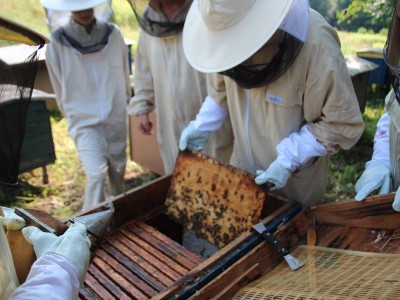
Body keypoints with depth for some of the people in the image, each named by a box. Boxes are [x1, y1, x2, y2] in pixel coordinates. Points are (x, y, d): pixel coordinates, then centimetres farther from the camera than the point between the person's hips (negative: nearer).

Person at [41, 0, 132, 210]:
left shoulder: (113, 34, -4)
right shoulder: (56, 42, -10)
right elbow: (60, 91, 2)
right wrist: (75, 115, 11)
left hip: (116, 118, 3)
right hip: (84, 122, -3)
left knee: (117, 171, 15)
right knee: (97, 174, -14)